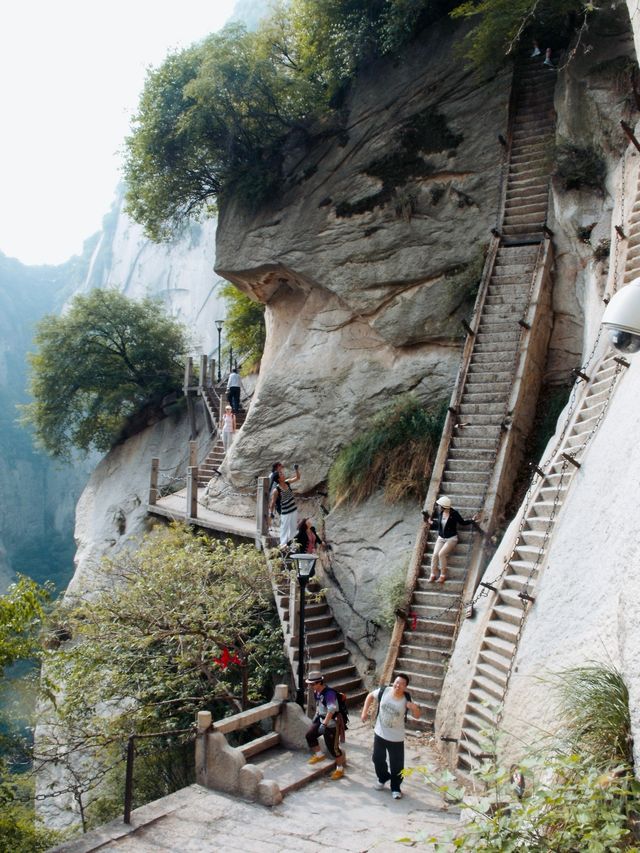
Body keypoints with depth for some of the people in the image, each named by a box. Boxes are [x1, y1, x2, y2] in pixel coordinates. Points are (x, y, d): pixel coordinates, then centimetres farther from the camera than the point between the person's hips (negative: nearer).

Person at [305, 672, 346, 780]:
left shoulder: (329, 693, -29)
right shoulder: (317, 692, -1)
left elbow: (331, 710, -38)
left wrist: (324, 724, -42)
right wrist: (316, 715, 15)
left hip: (332, 722, -9)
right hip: (322, 719, 9)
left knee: (333, 748, -1)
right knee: (309, 735, 7)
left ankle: (340, 769, 18)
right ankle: (319, 755, 27)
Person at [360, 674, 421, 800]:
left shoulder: (407, 700, -18)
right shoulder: (384, 691, -15)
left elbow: (417, 716, -8)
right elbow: (370, 696, 3)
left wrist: (415, 708, -31)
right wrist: (365, 711, -4)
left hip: (396, 738, -2)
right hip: (380, 733, 2)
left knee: (397, 765, 5)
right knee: (377, 759, 18)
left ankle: (396, 788, 28)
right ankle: (383, 778, 45)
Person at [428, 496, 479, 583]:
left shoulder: (454, 514, -14)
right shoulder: (440, 513, 1)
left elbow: (463, 522, -1)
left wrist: (472, 520, -11)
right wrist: (432, 522, 14)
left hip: (451, 538, -5)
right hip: (441, 538, 5)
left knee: (441, 554, -26)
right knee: (435, 554, -18)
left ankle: (443, 575, -15)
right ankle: (433, 575, -9)